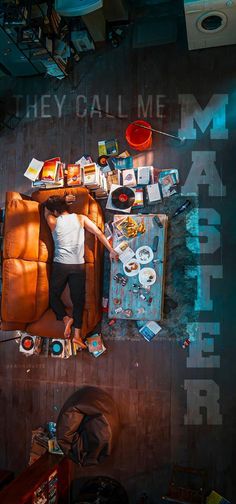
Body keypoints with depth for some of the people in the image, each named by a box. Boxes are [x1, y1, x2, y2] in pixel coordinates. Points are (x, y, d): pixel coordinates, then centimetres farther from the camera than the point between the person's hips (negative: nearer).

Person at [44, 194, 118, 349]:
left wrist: (63, 199, 28)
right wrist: (111, 251, 5)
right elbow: (99, 233, 1)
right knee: (78, 300, 6)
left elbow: (46, 210, 26)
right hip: (78, 265, 1)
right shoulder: (80, 218, 5)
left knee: (54, 296, 16)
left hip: (60, 265, -1)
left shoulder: (53, 222, 4)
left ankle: (66, 318, -6)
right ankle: (77, 334, -1)